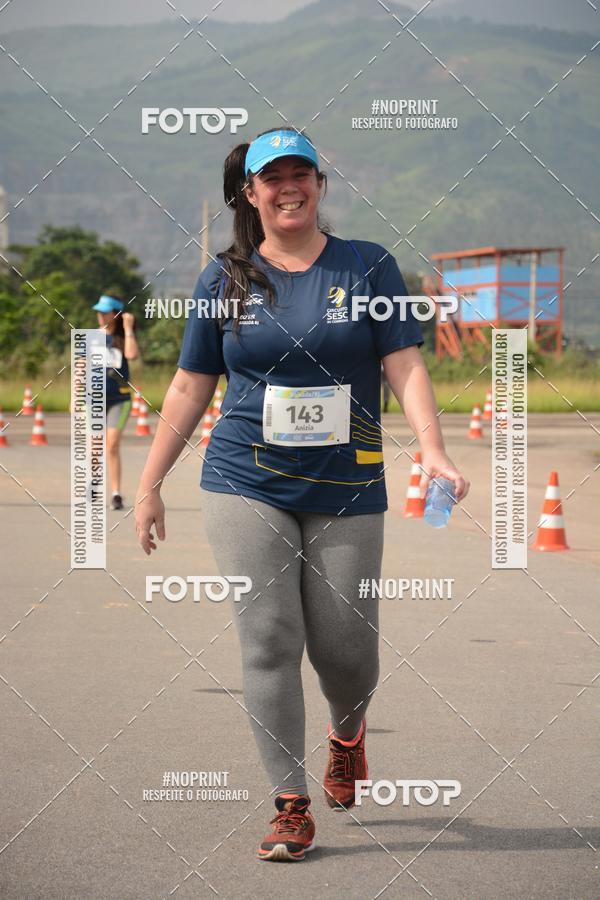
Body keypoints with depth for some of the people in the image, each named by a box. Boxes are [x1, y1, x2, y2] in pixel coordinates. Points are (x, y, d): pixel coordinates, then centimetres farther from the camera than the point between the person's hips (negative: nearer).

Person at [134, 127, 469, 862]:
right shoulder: (225, 279, 6)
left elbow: (405, 366, -2)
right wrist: (149, 484, 11)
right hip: (245, 483, 0)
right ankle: (290, 807, 1)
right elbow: (190, 387, 11)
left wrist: (432, 449, -18)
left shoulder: (368, 267, 3)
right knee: (268, 641, -8)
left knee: (344, 647, 3)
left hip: (346, 489, 0)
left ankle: (347, 733, 39)